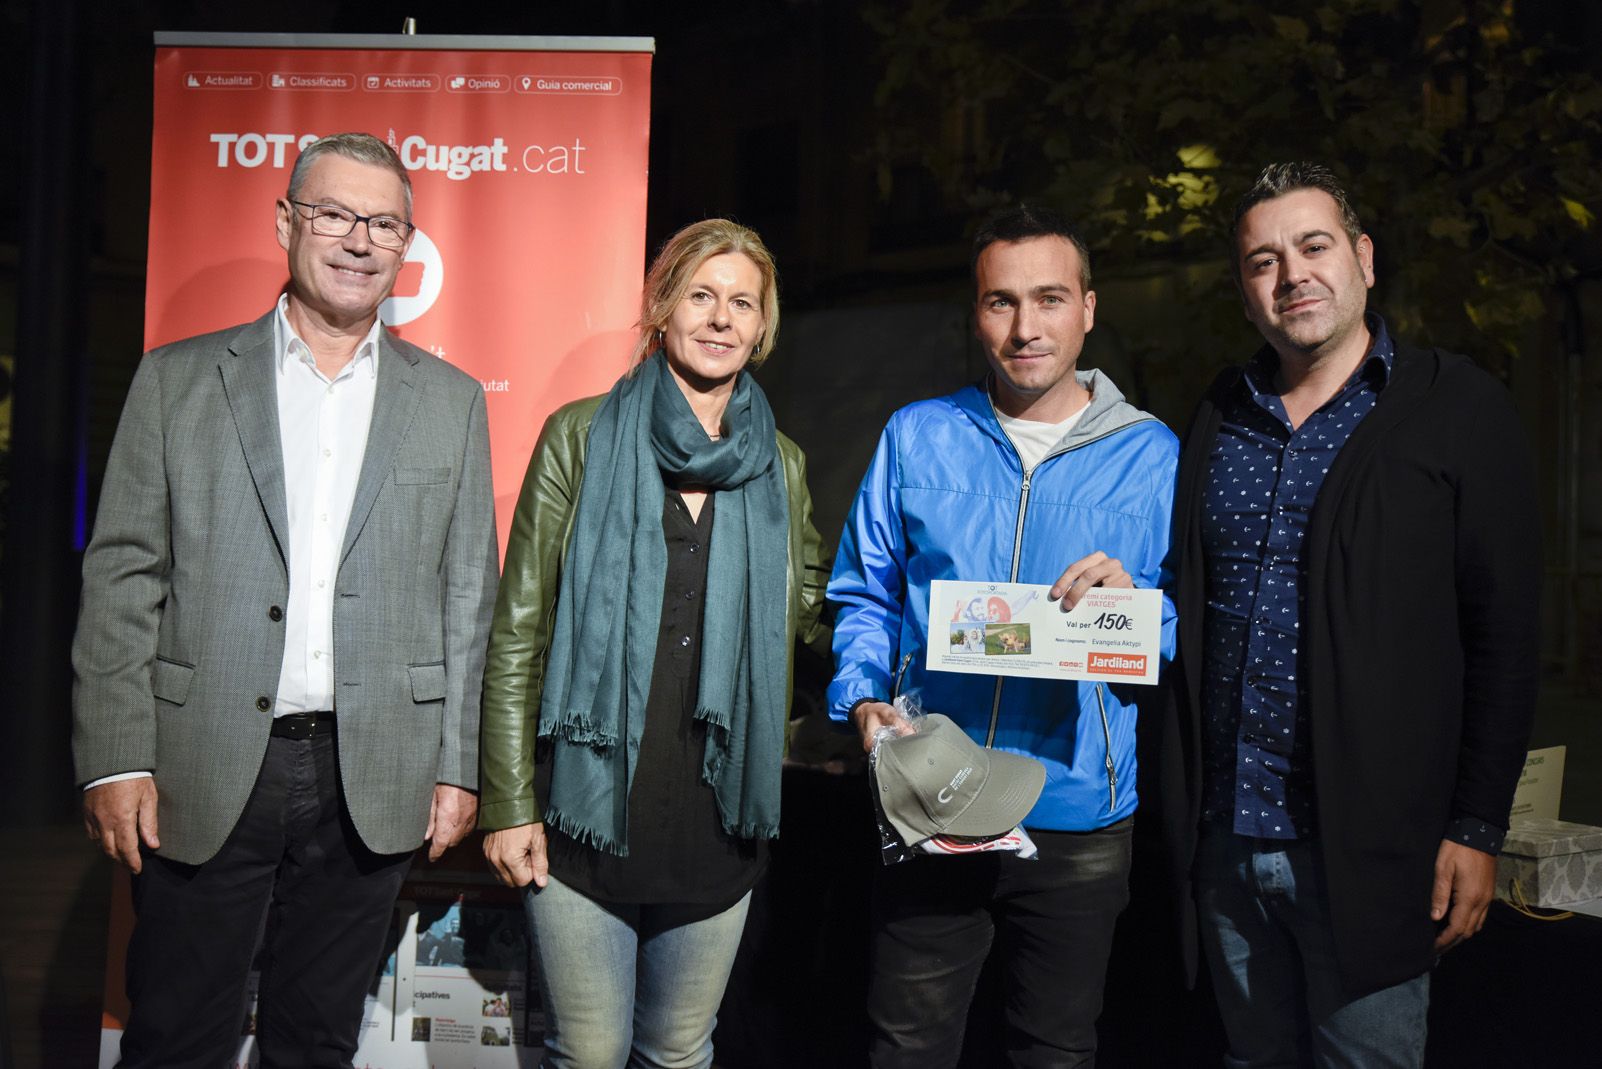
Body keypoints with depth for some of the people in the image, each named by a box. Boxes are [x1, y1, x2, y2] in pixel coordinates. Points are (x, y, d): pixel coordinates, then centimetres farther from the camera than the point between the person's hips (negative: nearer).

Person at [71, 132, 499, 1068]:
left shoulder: (451, 401, 7)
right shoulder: (177, 380, 4)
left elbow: (469, 595, 6)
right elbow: (123, 577, 1)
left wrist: (458, 767, 3)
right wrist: (117, 760, -6)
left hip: (373, 781, 1)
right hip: (201, 778, -1)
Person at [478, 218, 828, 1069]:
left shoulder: (781, 465, 7)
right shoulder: (582, 438, -2)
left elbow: (800, 616, 18)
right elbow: (518, 629, -3)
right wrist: (507, 803, -7)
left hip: (718, 826, 3)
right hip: (587, 816, -2)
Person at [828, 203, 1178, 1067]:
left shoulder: (1152, 456, 0)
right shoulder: (916, 436, 3)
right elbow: (863, 597, 7)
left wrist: (1134, 603, -19)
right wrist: (864, 700, -10)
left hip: (1079, 823, 0)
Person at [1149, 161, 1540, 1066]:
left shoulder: (1460, 412, -5)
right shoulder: (1220, 419, 9)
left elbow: (1504, 637, -6)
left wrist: (1476, 828, -9)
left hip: (1367, 850, -4)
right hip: (1225, 839, 4)